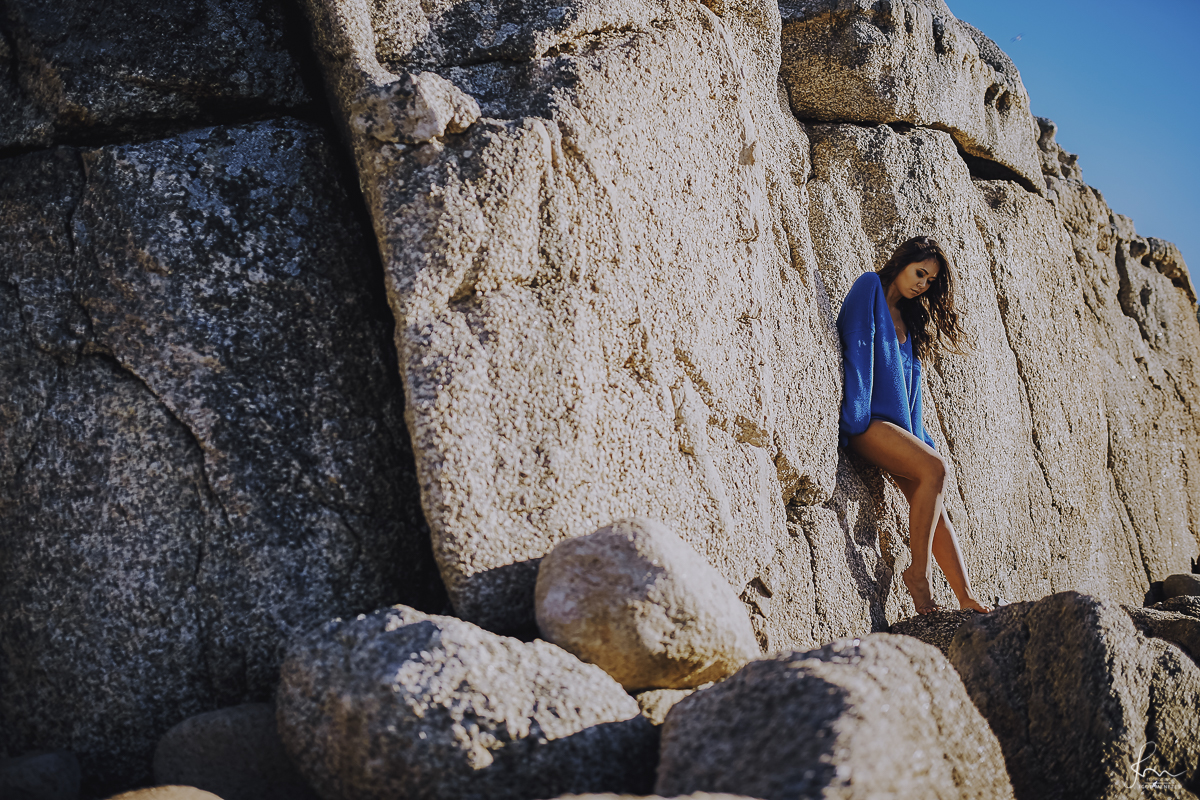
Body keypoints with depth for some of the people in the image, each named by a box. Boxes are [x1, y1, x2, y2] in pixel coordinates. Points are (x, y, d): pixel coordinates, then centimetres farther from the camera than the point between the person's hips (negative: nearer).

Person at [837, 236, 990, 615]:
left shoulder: (907, 318, 25)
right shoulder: (869, 287, 2)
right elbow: (856, 348, -9)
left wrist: (918, 437, 13)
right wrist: (855, 413, -18)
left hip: (896, 424, 8)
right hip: (867, 420, -8)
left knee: (934, 505, -5)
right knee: (935, 469, -25)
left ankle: (965, 598, -7)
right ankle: (918, 571, -18)